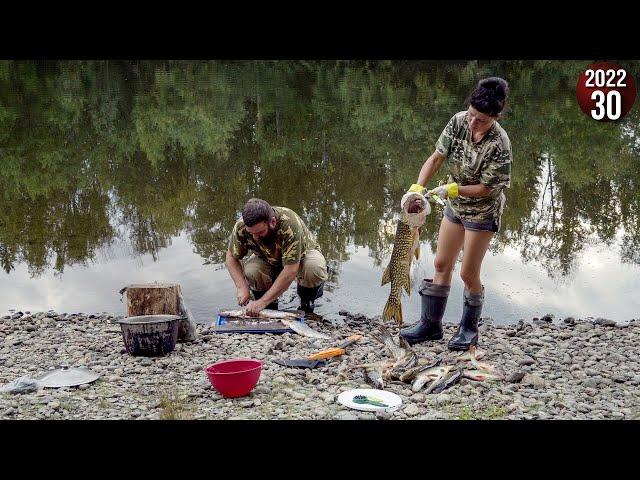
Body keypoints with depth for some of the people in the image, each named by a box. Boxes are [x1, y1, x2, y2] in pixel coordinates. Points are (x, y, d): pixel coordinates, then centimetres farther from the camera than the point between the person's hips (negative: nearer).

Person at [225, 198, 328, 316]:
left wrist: (262, 302, -40)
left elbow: (290, 271, -41)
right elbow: (231, 257, -11)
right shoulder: (241, 227, -28)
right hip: (269, 261, 3)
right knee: (250, 271, -30)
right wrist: (242, 288, -26)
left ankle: (307, 301, -3)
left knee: (315, 269, -36)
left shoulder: (290, 224, -41)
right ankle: (270, 304, 0)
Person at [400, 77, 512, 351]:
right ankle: (431, 324, 25)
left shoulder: (499, 145, -30)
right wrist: (418, 187, -24)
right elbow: (437, 157, -11)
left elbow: (486, 188, -21)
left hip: (482, 212, -6)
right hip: (455, 205, 6)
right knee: (441, 264, 12)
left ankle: (469, 329, 23)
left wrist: (452, 189, -27)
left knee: (468, 273, 1)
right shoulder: (459, 121, -14)